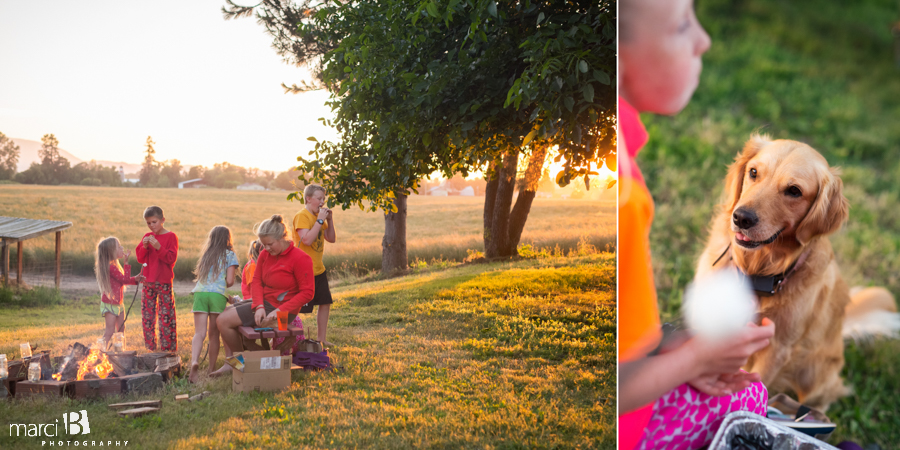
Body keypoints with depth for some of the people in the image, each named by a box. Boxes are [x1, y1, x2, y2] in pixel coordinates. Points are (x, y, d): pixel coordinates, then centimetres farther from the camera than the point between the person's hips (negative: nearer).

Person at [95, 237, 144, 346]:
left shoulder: (114, 265, 10)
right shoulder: (110, 267, -24)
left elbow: (124, 280, 17)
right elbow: (125, 279, -21)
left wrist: (135, 279, 0)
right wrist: (126, 261, -19)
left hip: (118, 303, 10)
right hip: (109, 304, -10)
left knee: (121, 329, 15)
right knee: (110, 331, -8)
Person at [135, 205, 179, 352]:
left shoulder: (171, 237, -4)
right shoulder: (147, 237, 10)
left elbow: (171, 258, -12)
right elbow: (140, 258, 6)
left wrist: (158, 247, -23)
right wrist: (144, 246, -11)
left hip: (164, 281, -5)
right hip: (148, 281, 5)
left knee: (166, 315, -6)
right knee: (147, 315, 7)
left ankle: (168, 349, -1)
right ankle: (150, 348, 16)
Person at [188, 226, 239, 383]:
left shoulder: (206, 254, 24)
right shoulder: (229, 255, 9)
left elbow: (198, 276, 20)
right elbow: (229, 281, 2)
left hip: (200, 293, 3)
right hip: (217, 294, -3)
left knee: (199, 333, -6)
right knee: (214, 334, 6)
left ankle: (194, 361, -30)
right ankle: (212, 369, 9)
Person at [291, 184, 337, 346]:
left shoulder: (318, 216, 11)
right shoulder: (301, 216, -14)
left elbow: (331, 239, 14)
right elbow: (307, 240, -27)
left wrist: (330, 220, 0)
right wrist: (320, 220, -22)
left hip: (318, 270, 9)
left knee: (325, 303, 12)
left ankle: (321, 339, 21)